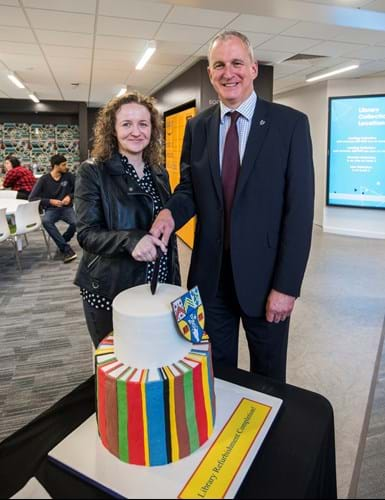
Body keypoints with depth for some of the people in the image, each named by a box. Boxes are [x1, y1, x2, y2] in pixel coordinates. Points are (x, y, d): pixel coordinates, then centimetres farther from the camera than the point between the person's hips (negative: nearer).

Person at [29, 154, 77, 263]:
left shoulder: (68, 176, 4)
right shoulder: (44, 179, -2)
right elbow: (32, 198, -4)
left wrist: (70, 196, -8)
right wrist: (50, 201, -15)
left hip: (66, 208, 1)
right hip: (51, 209, -1)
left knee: (76, 222, -31)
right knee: (45, 221, -36)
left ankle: (62, 245, -2)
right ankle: (66, 248, -29)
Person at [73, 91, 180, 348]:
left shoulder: (159, 173, 6)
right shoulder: (92, 172, -8)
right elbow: (87, 234, -14)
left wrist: (175, 283, 13)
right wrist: (130, 240, -32)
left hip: (159, 287, 4)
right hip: (111, 291, -4)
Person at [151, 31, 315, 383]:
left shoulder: (290, 123, -6)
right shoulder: (197, 127, 6)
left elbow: (299, 210, -10)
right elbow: (189, 188, 10)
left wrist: (287, 285, -13)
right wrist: (171, 212, -14)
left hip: (264, 273, -2)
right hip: (210, 273, 3)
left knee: (268, 376, 19)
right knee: (214, 373, 19)